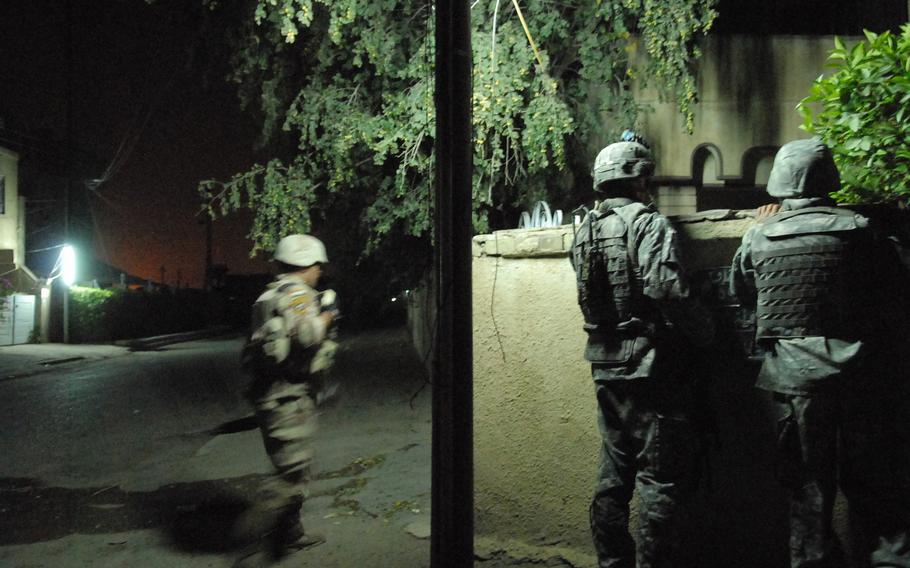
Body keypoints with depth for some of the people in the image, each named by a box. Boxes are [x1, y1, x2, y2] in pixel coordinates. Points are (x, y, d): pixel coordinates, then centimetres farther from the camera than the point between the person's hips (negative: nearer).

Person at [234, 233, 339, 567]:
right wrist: (325, 317, -9)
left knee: (293, 468, 18)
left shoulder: (271, 295, 17)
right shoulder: (298, 294, -13)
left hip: (271, 394, 10)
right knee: (292, 472, -7)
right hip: (289, 396, -10)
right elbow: (307, 336, -29)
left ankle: (291, 534, 29)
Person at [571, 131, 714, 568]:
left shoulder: (586, 230, 11)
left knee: (614, 474, 17)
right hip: (651, 368, -7)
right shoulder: (648, 224, -11)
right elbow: (664, 287, -23)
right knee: (661, 480, 3)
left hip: (606, 370, 7)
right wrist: (705, 330, -11)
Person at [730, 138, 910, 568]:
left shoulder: (760, 236, -6)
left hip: (794, 376, 0)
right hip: (858, 373, 1)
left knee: (808, 483, 12)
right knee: (873, 479, 14)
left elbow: (740, 292, 10)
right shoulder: (859, 228, -5)